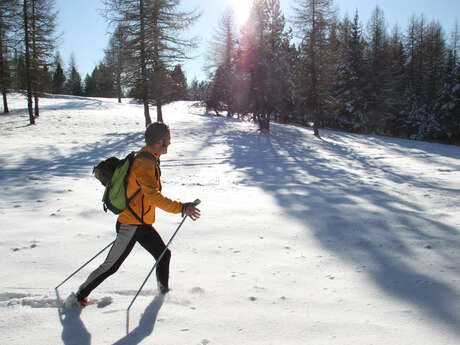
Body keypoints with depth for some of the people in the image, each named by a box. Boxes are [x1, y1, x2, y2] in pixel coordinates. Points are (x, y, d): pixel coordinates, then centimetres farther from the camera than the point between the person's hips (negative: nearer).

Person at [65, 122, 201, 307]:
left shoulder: (149, 160, 10)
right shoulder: (144, 163, -21)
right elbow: (153, 196, -30)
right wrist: (181, 208, -31)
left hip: (143, 224, 10)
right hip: (131, 225, -10)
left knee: (164, 254, 13)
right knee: (111, 266, 0)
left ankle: (164, 293, 30)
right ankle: (78, 297, 15)